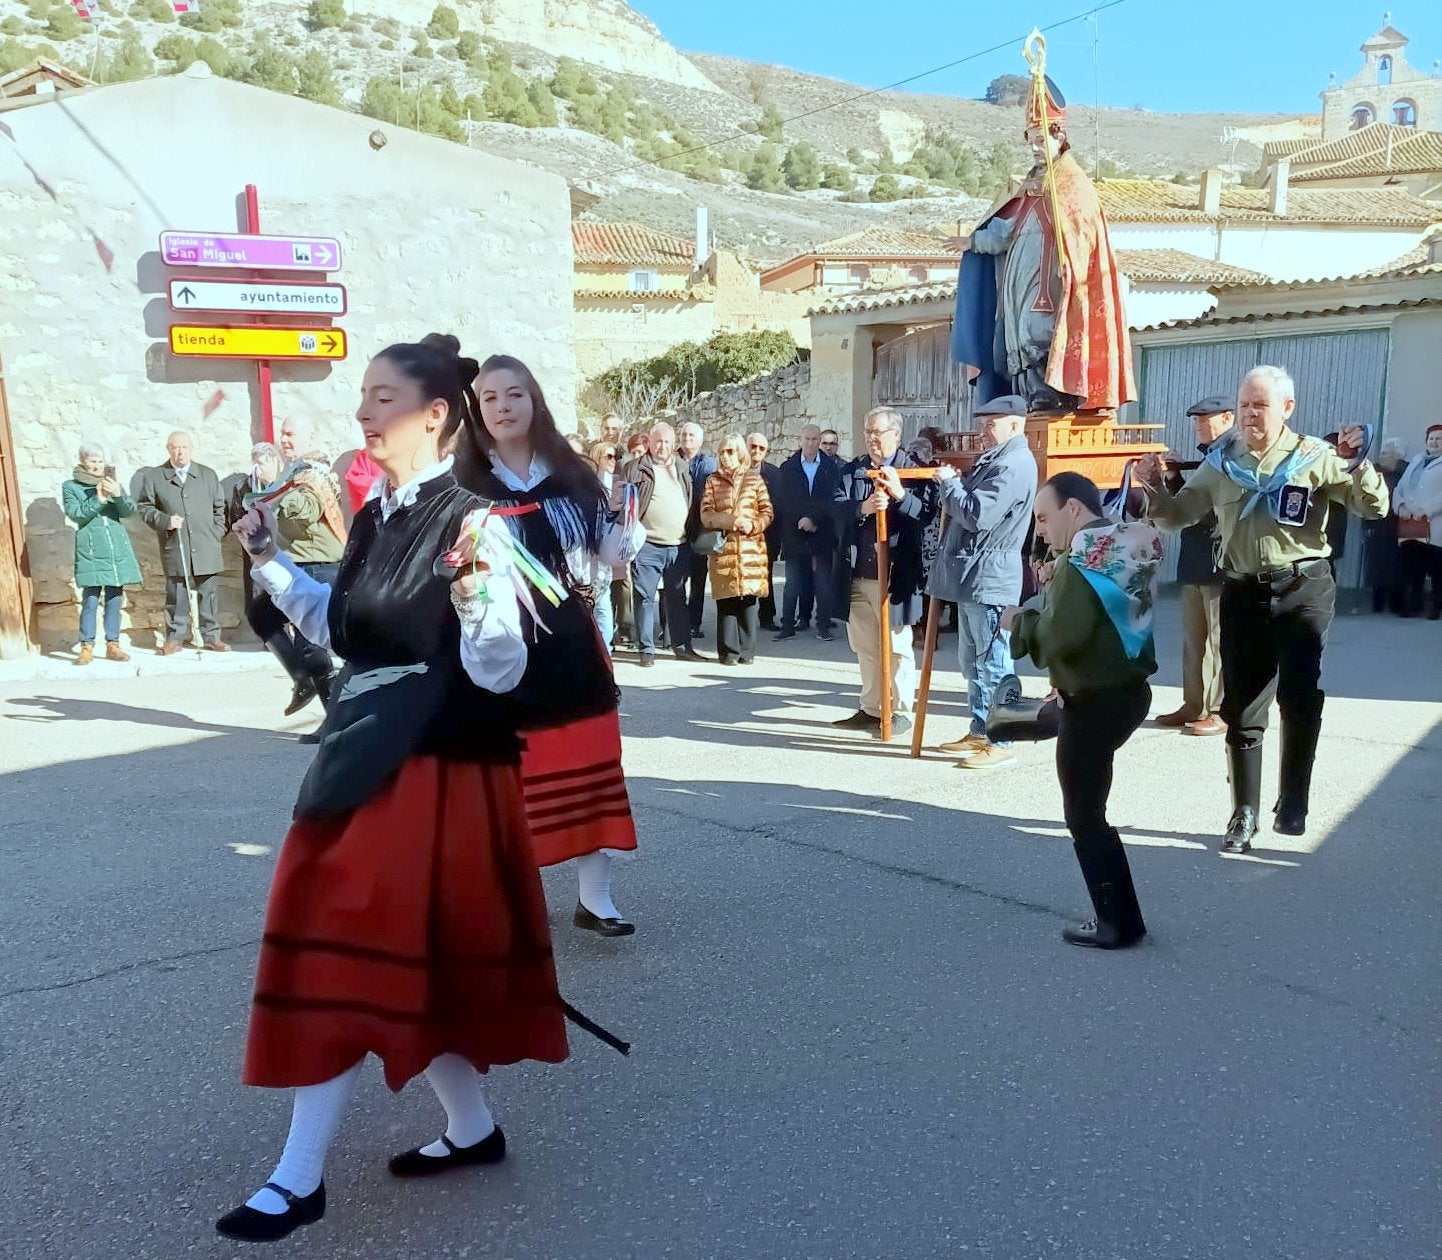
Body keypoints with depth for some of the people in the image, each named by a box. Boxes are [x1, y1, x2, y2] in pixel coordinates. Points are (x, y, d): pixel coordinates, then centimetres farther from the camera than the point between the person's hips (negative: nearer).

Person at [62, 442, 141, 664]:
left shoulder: (112, 483, 15)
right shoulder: (70, 487, 7)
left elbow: (130, 511, 5)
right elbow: (75, 514, -6)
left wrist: (118, 494, -13)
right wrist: (98, 500, -14)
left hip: (117, 546, 3)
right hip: (90, 548, -3)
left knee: (114, 597, 5)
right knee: (90, 598, -8)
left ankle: (113, 645, 10)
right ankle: (87, 646, -2)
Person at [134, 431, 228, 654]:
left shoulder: (208, 475, 12)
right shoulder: (154, 477, 6)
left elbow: (220, 508, 16)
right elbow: (144, 508, 7)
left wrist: (217, 533, 6)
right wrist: (164, 520, -9)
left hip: (206, 548, 1)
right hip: (174, 549, -1)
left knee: (209, 592, 3)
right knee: (176, 595, 2)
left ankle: (212, 636, 11)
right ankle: (174, 637, 11)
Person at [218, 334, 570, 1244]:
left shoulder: (472, 522, -15)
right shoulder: (376, 516, 8)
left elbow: (499, 673, -18)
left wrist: (473, 590, -35)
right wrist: (271, 562, 17)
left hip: (438, 769, -9)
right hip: (364, 759, 9)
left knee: (350, 962, -3)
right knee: (406, 961, 15)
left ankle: (300, 1177, 12)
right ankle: (471, 1126, 33)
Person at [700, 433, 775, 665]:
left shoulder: (755, 479, 11)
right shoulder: (713, 481, 11)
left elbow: (768, 512, 8)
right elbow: (706, 516, 1)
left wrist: (753, 525, -12)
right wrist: (732, 521, -13)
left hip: (751, 547, 0)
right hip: (723, 548, 0)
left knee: (748, 597, -2)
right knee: (726, 599, -3)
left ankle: (746, 650, 6)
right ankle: (728, 650, 3)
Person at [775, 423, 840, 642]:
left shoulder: (831, 467, 6)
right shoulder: (788, 467, 8)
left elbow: (833, 500, -2)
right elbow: (782, 501, 3)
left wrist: (813, 519, -12)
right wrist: (800, 520, -8)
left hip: (822, 532, 0)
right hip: (794, 534, 1)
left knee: (823, 581, -1)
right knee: (793, 582, 2)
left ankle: (824, 626, 4)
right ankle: (788, 626, 6)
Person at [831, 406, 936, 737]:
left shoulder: (912, 470, -3)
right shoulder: (852, 470, 10)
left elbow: (926, 514, -12)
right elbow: (836, 508, -3)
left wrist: (899, 494, -26)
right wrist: (863, 507, -21)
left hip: (895, 574, -5)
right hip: (857, 574, 5)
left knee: (896, 647, 4)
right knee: (865, 647, 14)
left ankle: (900, 711, 14)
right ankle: (871, 708, 24)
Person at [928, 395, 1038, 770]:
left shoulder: (1014, 465, -16)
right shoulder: (993, 460, 18)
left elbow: (977, 515, -23)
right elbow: (965, 506, 21)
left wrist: (949, 483, -10)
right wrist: (951, 484, 4)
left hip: (990, 579, -11)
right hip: (972, 577, 11)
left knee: (993, 663, -6)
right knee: (971, 660, 17)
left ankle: (1000, 743, 0)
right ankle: (980, 732, 27)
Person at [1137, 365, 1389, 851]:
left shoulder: (1314, 457, -2)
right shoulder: (1222, 461, 8)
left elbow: (1374, 507, -3)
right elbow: (1179, 514, 15)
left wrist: (1358, 464, -20)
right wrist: (1155, 490, -4)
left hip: (1303, 589, -3)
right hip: (1243, 592, 3)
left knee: (1300, 701, -1)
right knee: (1241, 709, 6)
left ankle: (1292, 805, 17)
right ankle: (1244, 813, 18)